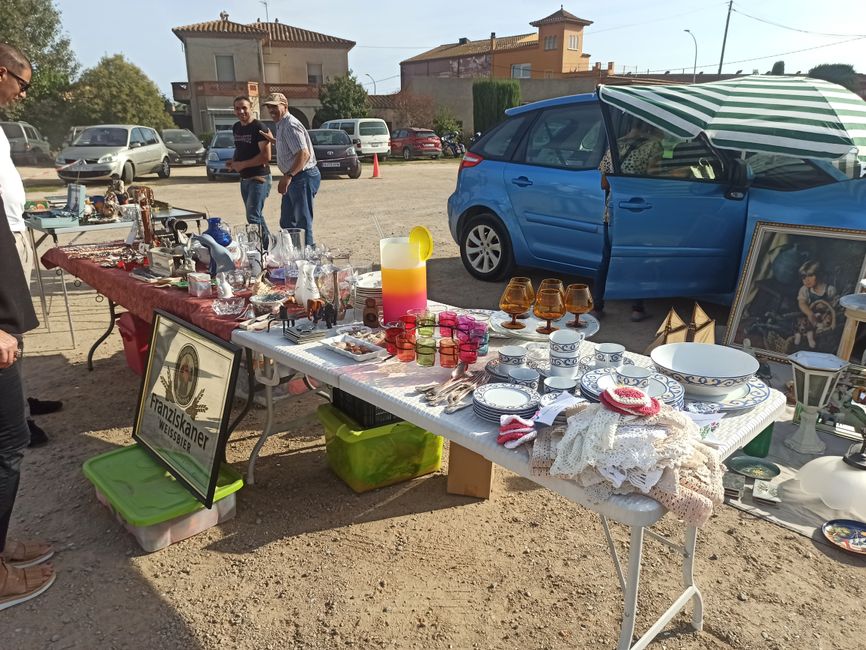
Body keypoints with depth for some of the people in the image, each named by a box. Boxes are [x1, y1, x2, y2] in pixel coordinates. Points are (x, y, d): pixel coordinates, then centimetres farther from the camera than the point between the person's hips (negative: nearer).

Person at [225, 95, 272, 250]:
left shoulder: (259, 128, -13)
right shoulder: (236, 128, 13)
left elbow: (266, 156, -20)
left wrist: (242, 164, -15)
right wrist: (233, 161, 8)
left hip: (259, 178, -9)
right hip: (244, 179, 9)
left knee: (253, 217, -15)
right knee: (256, 216, 13)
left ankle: (268, 248, -7)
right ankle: (270, 243, 23)